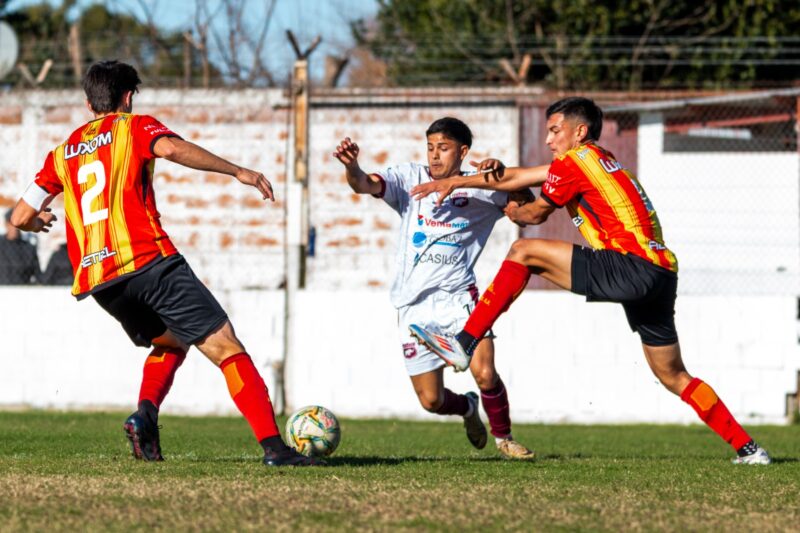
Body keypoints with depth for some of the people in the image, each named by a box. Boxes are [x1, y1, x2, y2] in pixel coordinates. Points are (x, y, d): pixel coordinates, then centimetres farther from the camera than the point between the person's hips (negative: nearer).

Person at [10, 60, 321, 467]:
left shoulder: (62, 154, 21)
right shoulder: (133, 128, 9)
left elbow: (21, 217, 20)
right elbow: (172, 149, -13)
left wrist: (37, 221, 44)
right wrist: (238, 171, -13)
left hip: (95, 279, 6)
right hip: (148, 261, -6)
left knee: (170, 340, 29)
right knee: (225, 345, -8)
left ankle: (145, 414, 3)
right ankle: (273, 445, -22)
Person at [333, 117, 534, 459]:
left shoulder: (480, 191, 2)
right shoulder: (410, 179, 3)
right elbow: (365, 185, -13)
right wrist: (352, 167, -37)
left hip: (458, 297, -1)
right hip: (414, 305, 1)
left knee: (485, 373, -22)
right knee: (432, 401, 3)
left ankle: (503, 437, 5)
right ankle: (467, 408, 39)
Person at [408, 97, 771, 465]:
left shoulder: (575, 160, 2)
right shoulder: (599, 161, 27)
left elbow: (536, 214, 13)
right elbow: (520, 178, 29)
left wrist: (514, 213, 34)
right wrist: (454, 183, 25)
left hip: (631, 266, -9)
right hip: (661, 275, 9)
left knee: (525, 252, -4)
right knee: (673, 377, 16)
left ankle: (464, 345, -10)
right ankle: (747, 448, 14)